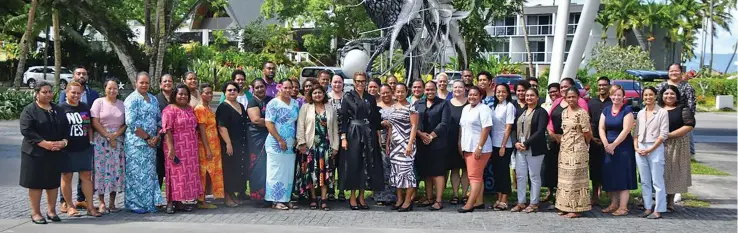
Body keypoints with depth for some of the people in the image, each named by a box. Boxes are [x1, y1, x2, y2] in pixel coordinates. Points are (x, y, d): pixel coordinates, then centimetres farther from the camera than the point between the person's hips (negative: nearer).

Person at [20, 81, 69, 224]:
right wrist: (45, 143, -22)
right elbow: (26, 131, -15)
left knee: (53, 182, 9)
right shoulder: (29, 110, -5)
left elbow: (66, 128, 11)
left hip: (56, 153, 5)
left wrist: (64, 142, -9)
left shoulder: (58, 110, 13)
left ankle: (51, 210, 20)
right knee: (36, 183, 0)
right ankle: (35, 213, 8)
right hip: (35, 152, -5)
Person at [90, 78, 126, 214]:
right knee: (101, 169, -5)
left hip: (118, 141, 3)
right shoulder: (99, 102, 3)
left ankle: (112, 203, 7)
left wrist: (116, 135, -10)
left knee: (116, 170, 0)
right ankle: (101, 203, 0)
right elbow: (95, 123, -4)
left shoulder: (122, 104, 11)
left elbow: (126, 123, 7)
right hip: (101, 140, -3)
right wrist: (108, 137, -9)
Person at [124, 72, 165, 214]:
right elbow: (131, 123, -15)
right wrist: (147, 138, -13)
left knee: (150, 173, 9)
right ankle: (136, 204, 5)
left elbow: (159, 119, 15)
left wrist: (157, 137, -1)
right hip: (136, 142, -6)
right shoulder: (132, 99, -7)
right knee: (137, 173, -3)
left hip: (151, 142, 7)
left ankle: (148, 203, 16)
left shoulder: (153, 99, 14)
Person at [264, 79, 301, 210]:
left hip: (291, 145, 6)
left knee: (289, 173, 7)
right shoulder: (274, 104, -7)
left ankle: (286, 199, 14)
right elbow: (269, 123, -12)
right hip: (276, 144, -6)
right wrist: (280, 140, -15)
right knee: (277, 172, -3)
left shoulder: (295, 104, 12)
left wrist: (296, 139, 5)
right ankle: (276, 201, 2)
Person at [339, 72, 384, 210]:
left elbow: (376, 118, 12)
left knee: (367, 165, 4)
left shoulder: (371, 99, 11)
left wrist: (377, 136, 4)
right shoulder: (348, 97, 1)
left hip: (368, 135, 4)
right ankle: (353, 197, 6)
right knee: (353, 164, -1)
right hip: (353, 134, -4)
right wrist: (343, 137, -11)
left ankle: (361, 196, 13)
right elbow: (343, 118, -4)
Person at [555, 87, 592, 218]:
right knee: (565, 178, 10)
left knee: (575, 178, -4)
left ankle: (577, 209, 1)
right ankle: (566, 207, 17)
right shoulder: (564, 113, 12)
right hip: (564, 150, 7)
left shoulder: (582, 113, -10)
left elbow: (587, 133, -7)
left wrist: (584, 145, 6)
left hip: (577, 150, -7)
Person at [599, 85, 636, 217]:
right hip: (608, 148, 5)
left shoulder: (627, 110, -6)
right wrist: (606, 143, -10)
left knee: (623, 177, -5)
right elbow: (601, 128, 5)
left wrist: (614, 145, -16)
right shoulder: (606, 110, 10)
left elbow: (626, 130, -13)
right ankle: (613, 204, 17)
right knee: (610, 177, 7)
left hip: (623, 148, -5)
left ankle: (623, 207, -3)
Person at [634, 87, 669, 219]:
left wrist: (650, 149, -12)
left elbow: (664, 134, -8)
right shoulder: (640, 114, 13)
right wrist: (636, 147, -1)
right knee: (645, 181, 9)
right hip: (640, 149, 5)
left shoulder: (662, 112, -3)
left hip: (655, 148, -5)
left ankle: (658, 211, 0)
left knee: (657, 181, -3)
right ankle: (648, 208, 15)